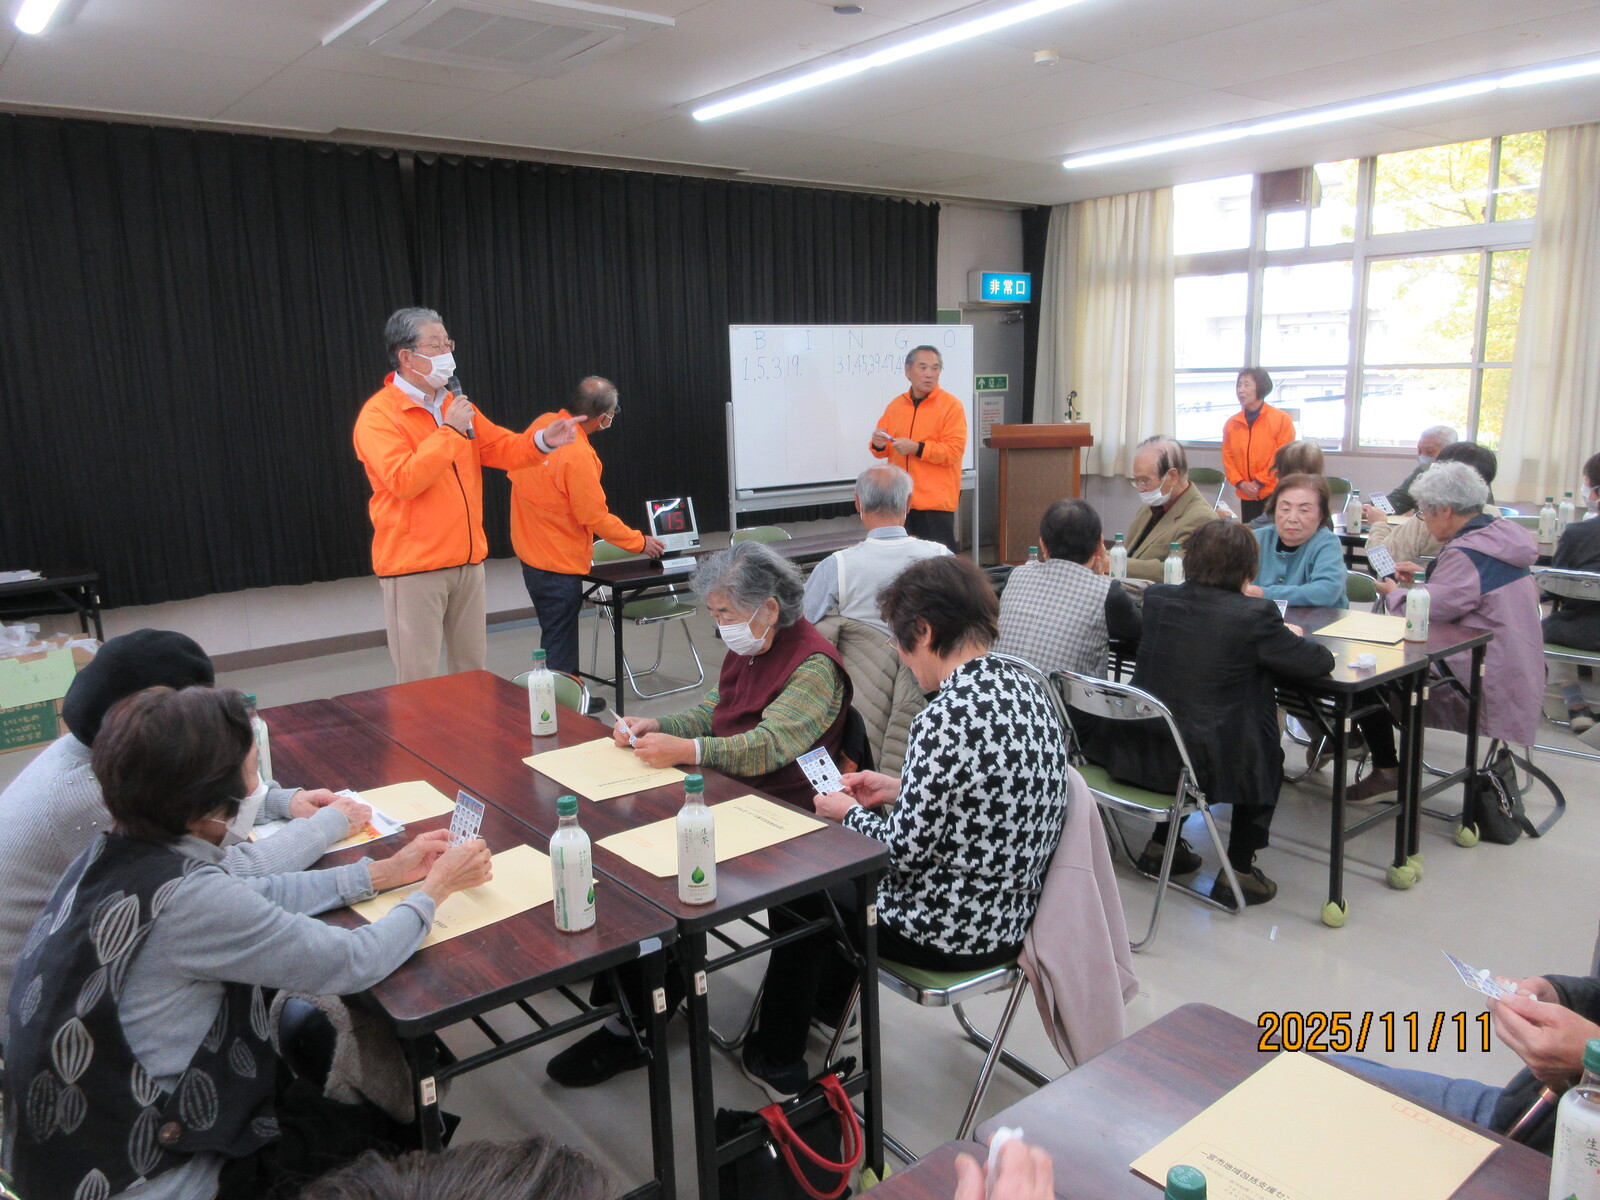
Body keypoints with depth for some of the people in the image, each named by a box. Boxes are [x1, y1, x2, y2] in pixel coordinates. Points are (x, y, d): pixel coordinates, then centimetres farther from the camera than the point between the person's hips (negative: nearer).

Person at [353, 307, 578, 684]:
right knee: (420, 683, -1)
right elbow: (404, 481, -23)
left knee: (473, 669, 16)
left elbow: (502, 447, 10)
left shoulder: (456, 405, 12)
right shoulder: (379, 414, -11)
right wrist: (450, 431, -19)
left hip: (467, 560, 7)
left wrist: (542, 440, -9)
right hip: (414, 565, -7)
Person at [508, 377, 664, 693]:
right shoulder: (578, 455, -26)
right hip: (558, 562, -9)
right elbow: (596, 518, -19)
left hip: (530, 551, 9)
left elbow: (516, 472, 11)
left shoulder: (543, 424, -3)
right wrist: (640, 542, -7)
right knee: (560, 646, 2)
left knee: (556, 636, 20)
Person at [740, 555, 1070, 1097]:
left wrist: (851, 813, -5)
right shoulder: (1021, 685, -1)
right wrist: (897, 788, 10)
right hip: (1006, 912, 9)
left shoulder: (949, 716, -29)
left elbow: (904, 850, -23)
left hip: (950, 930, -8)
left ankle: (778, 1063, 33)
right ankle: (828, 1004, 50)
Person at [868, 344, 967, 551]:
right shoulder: (896, 405, 12)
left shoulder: (951, 405, -4)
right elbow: (885, 450, 18)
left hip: (936, 502, -5)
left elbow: (954, 450, -12)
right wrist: (879, 445, -5)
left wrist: (916, 448, -18)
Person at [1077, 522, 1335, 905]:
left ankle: (1161, 845, 40)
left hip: (1136, 754, 4)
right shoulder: (1255, 615, -14)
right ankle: (1238, 871, 25)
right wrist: (1290, 639, 17)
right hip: (1204, 766, -4)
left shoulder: (1157, 598, -1)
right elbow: (1321, 662, -3)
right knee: (1267, 758, 27)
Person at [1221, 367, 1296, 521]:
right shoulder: (1231, 423, 6)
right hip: (1247, 496, 4)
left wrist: (1259, 482, -12)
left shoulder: (1281, 419, -5)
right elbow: (1227, 458, 8)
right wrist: (1240, 483, -7)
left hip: (1275, 495, -4)